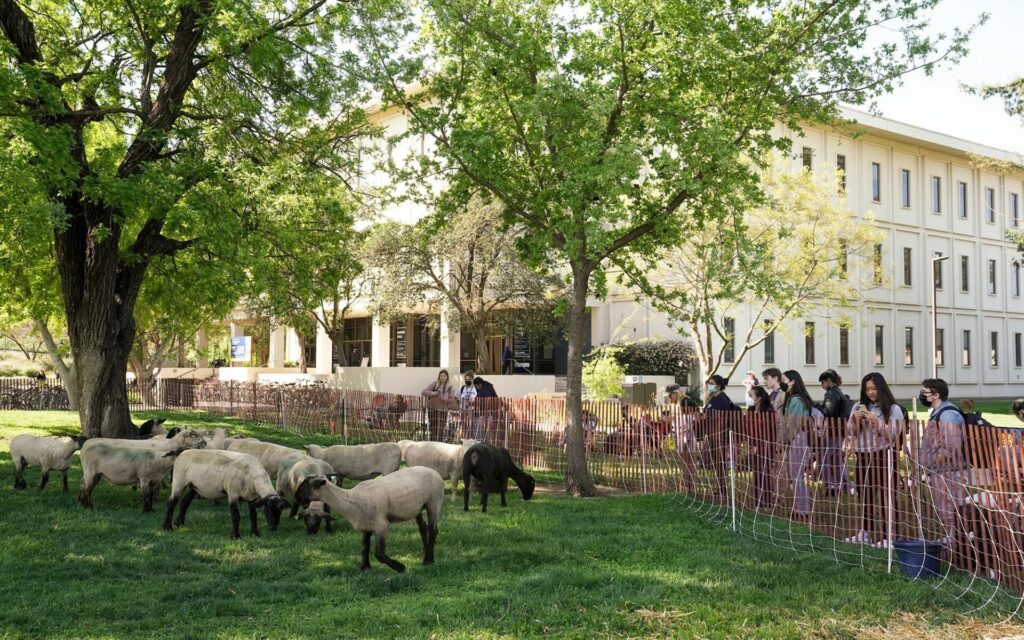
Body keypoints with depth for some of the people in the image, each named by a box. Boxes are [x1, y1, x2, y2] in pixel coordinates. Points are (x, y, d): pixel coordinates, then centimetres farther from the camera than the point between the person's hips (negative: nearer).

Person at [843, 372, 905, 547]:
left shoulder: (893, 409, -2)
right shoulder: (859, 406, 12)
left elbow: (893, 435, -10)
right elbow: (849, 433, 12)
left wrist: (876, 421, -18)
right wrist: (855, 420, -7)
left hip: (884, 457, -5)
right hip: (863, 456, 5)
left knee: (885, 497, -3)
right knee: (864, 496, 12)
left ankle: (887, 537, 2)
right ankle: (864, 533, 23)